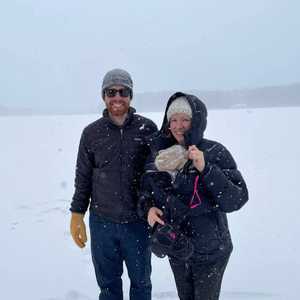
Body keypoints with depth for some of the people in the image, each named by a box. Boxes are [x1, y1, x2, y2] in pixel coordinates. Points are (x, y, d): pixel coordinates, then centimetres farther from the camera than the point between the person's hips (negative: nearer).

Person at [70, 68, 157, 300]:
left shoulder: (147, 128, -4)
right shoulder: (92, 132, -1)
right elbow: (83, 177, 5)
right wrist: (77, 215, 4)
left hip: (138, 222, 0)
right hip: (101, 222, 1)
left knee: (141, 281, 17)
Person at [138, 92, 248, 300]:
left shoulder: (215, 153, -14)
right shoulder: (160, 153, -2)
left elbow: (237, 200, -20)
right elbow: (146, 189, 9)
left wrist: (206, 169, -29)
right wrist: (148, 207, -12)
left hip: (209, 253, -4)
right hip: (175, 249, 4)